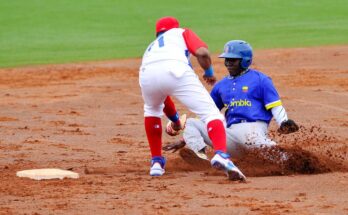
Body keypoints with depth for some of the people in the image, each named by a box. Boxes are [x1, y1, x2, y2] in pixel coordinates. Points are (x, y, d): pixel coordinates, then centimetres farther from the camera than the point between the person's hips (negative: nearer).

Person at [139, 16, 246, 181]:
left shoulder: (151, 47, 45)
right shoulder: (181, 33, 36)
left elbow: (161, 96, 50)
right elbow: (202, 53, 12)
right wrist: (209, 72, 32)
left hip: (147, 75, 4)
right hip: (176, 69, -4)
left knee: (152, 109, 36)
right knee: (209, 112, -2)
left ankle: (156, 162, 29)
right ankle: (221, 155, -30)